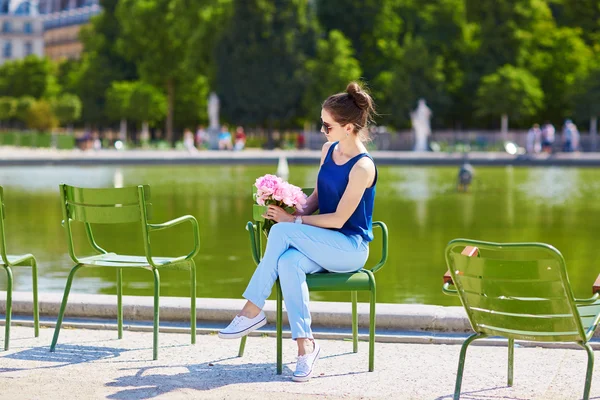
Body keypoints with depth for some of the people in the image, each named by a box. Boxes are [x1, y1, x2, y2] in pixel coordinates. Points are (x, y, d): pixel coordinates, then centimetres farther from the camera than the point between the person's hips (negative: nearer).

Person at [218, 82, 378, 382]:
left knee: (281, 232, -28)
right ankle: (305, 344, -30)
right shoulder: (329, 150, 8)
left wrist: (295, 221, -16)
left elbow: (339, 219, -17)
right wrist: (298, 211, -4)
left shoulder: (362, 167, -17)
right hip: (323, 246, 7)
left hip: (350, 248, -7)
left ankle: (253, 310, -20)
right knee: (288, 262, -30)